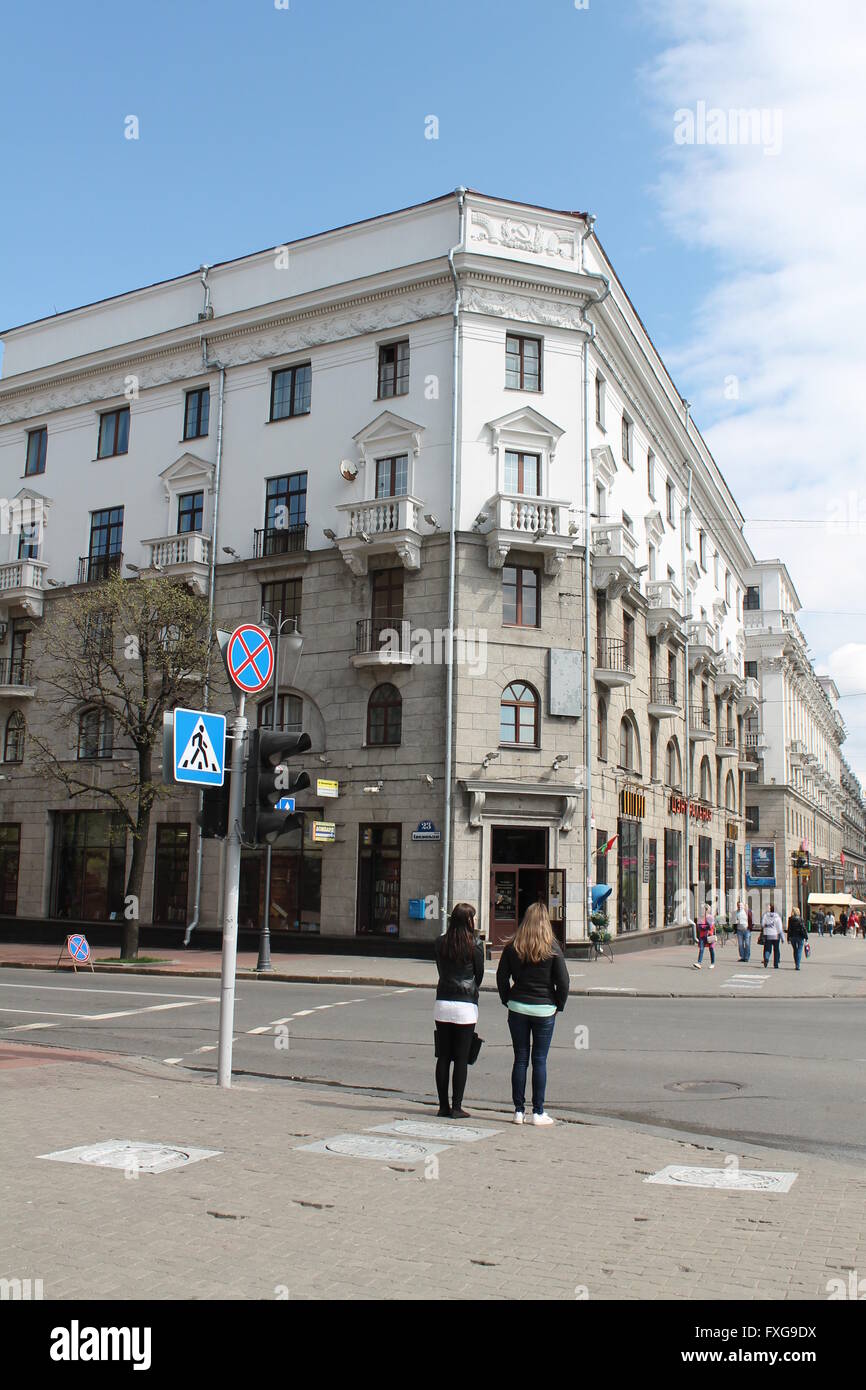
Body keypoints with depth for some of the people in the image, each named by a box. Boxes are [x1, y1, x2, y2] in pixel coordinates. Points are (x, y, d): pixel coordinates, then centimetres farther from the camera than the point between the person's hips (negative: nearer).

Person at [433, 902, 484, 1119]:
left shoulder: (440, 942, 3)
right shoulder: (475, 944, -7)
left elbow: (441, 970, 10)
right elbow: (479, 975, 3)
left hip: (442, 1004, 3)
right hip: (466, 1006, -3)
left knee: (443, 1058, 10)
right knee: (461, 1059, 4)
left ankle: (443, 1106, 14)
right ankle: (456, 1108, 5)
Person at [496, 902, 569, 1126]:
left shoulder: (512, 947, -1)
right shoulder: (552, 948, -7)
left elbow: (501, 977, 2)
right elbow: (563, 981, -7)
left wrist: (508, 1001, 12)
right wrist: (558, 1005, 5)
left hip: (518, 1008, 2)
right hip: (544, 1010, -2)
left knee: (520, 1059, 8)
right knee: (540, 1060, 5)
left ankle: (518, 1110, 11)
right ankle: (538, 1113, 8)